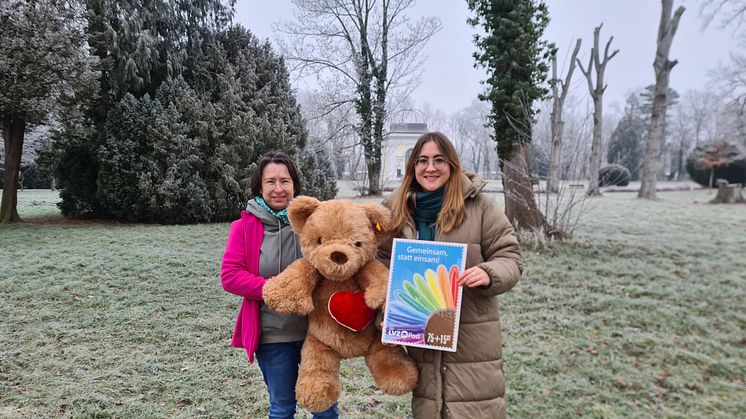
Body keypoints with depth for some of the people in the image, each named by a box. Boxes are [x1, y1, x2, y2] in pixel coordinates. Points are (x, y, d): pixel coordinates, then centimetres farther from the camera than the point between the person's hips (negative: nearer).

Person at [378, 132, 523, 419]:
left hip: (472, 334, -3)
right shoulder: (397, 209, 3)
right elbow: (384, 265, 9)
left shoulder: (480, 206, -6)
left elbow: (509, 257, -3)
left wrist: (488, 274, -25)